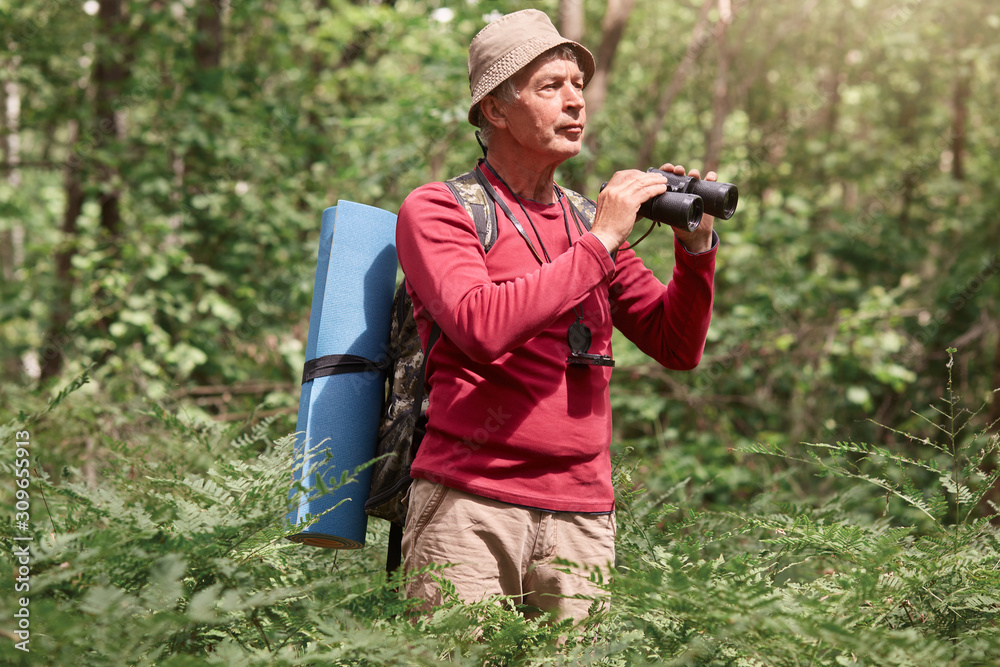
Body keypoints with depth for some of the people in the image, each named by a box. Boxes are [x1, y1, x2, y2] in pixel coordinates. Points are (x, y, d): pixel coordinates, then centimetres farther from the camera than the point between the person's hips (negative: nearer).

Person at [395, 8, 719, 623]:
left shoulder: (588, 220, 17)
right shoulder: (438, 209, 1)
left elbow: (678, 347, 15)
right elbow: (481, 326, -18)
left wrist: (697, 246, -1)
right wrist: (601, 241, -13)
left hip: (581, 515, 5)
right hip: (470, 504, -5)